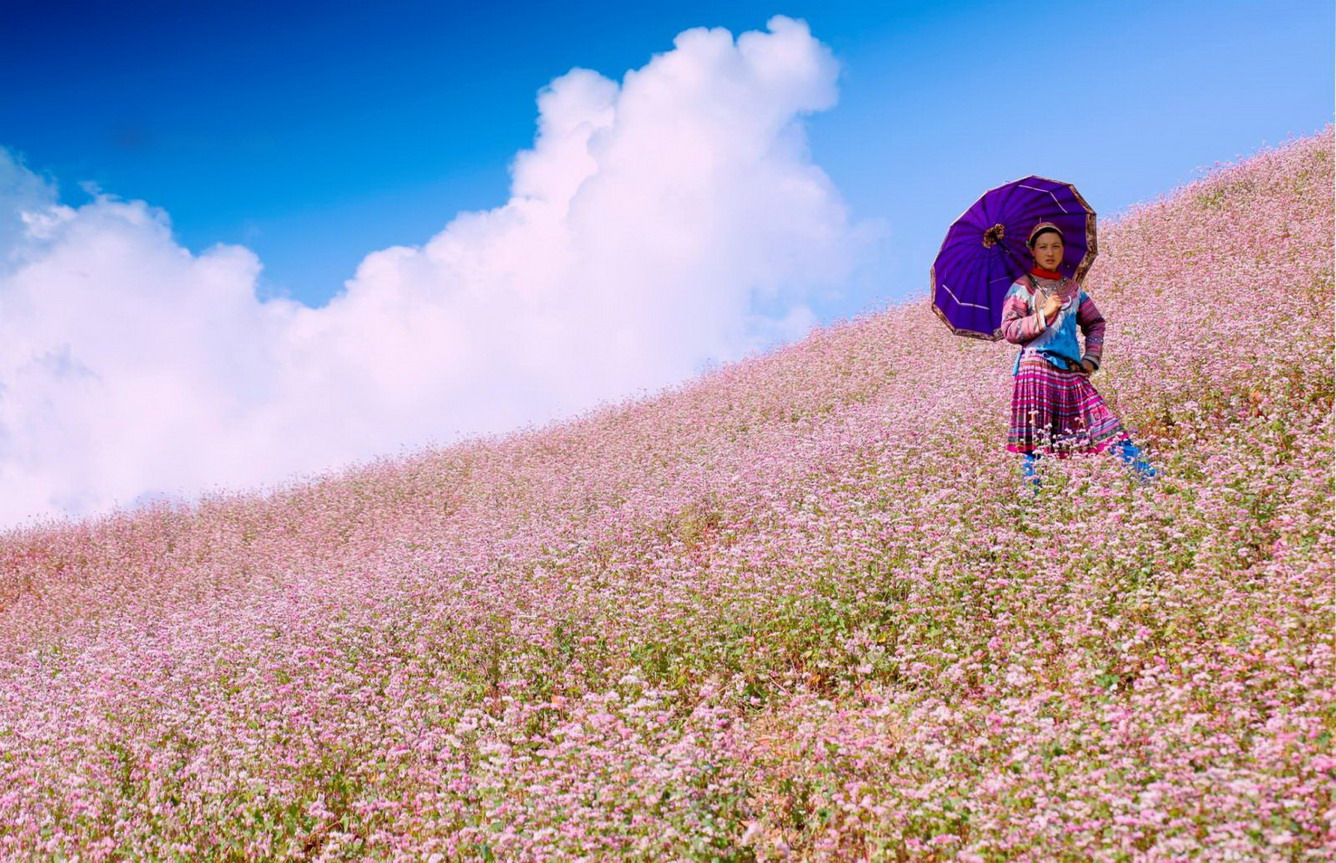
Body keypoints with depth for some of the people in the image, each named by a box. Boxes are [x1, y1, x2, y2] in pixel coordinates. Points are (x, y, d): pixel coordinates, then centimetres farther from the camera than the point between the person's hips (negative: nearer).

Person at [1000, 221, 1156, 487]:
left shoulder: (1072, 288, 19)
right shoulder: (1022, 288, 5)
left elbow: (1095, 322, 27)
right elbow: (1009, 330, -4)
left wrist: (1092, 357, 13)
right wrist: (1043, 315, -14)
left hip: (1071, 371, 4)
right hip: (1036, 369, -4)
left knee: (1106, 422, -3)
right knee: (1034, 437, -8)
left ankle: (1147, 475, -6)